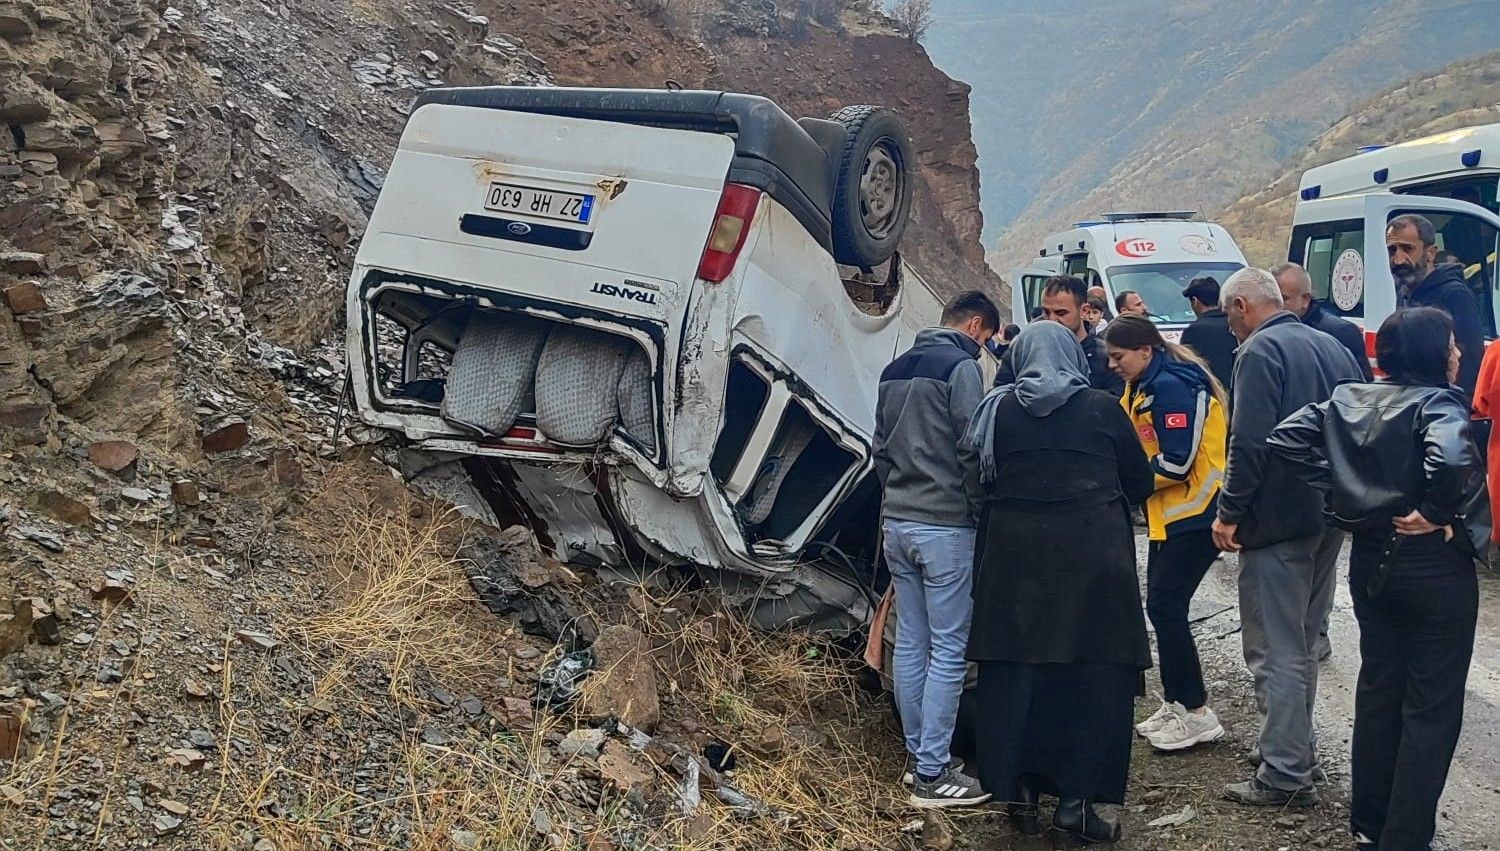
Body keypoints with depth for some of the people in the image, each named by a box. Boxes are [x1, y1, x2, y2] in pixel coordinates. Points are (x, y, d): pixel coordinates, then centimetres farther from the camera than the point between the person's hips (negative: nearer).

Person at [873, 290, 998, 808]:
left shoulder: (896, 369, 15)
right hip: (945, 526, -8)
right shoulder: (961, 366, -10)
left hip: (897, 522, 8)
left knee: (910, 642, 13)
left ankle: (918, 753, 21)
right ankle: (931, 774, -2)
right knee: (948, 650, -4)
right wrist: (983, 512, -4)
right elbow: (971, 451, -14)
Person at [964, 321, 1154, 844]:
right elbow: (1141, 483, 5)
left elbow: (982, 481, 8)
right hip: (1091, 557, -2)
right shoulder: (1102, 408, -2)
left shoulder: (997, 409, 2)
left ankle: (1020, 792, 18)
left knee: (1015, 672, 11)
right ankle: (1076, 802, 7)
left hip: (1014, 556, 2)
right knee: (1091, 674, 6)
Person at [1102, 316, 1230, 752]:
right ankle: (1176, 704, 21)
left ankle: (1197, 713, 0)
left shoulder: (1171, 385, -18)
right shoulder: (1145, 386, 13)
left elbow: (1178, 461, -23)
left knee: (1166, 606, -8)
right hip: (1171, 514, 10)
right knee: (1163, 605, 12)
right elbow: (1141, 448, 17)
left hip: (1195, 514, -10)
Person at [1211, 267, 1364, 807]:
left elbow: (1249, 442, -22)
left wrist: (1230, 512, -15)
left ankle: (1285, 777, -2)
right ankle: (1298, 750, 30)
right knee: (1303, 643, 19)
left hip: (1278, 519, -9)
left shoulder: (1260, 351, -13)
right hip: (1330, 518, 9)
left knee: (1276, 650, -4)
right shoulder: (1334, 348, 14)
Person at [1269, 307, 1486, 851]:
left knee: (1377, 688, 18)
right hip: (1435, 566, -7)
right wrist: (1436, 514, -20)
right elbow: (1451, 458, -37)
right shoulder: (1437, 403, -17)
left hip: (1371, 559, 7)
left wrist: (1341, 495, 0)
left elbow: (1288, 437, -1)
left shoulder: (1353, 398, 2)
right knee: (1432, 705, 4)